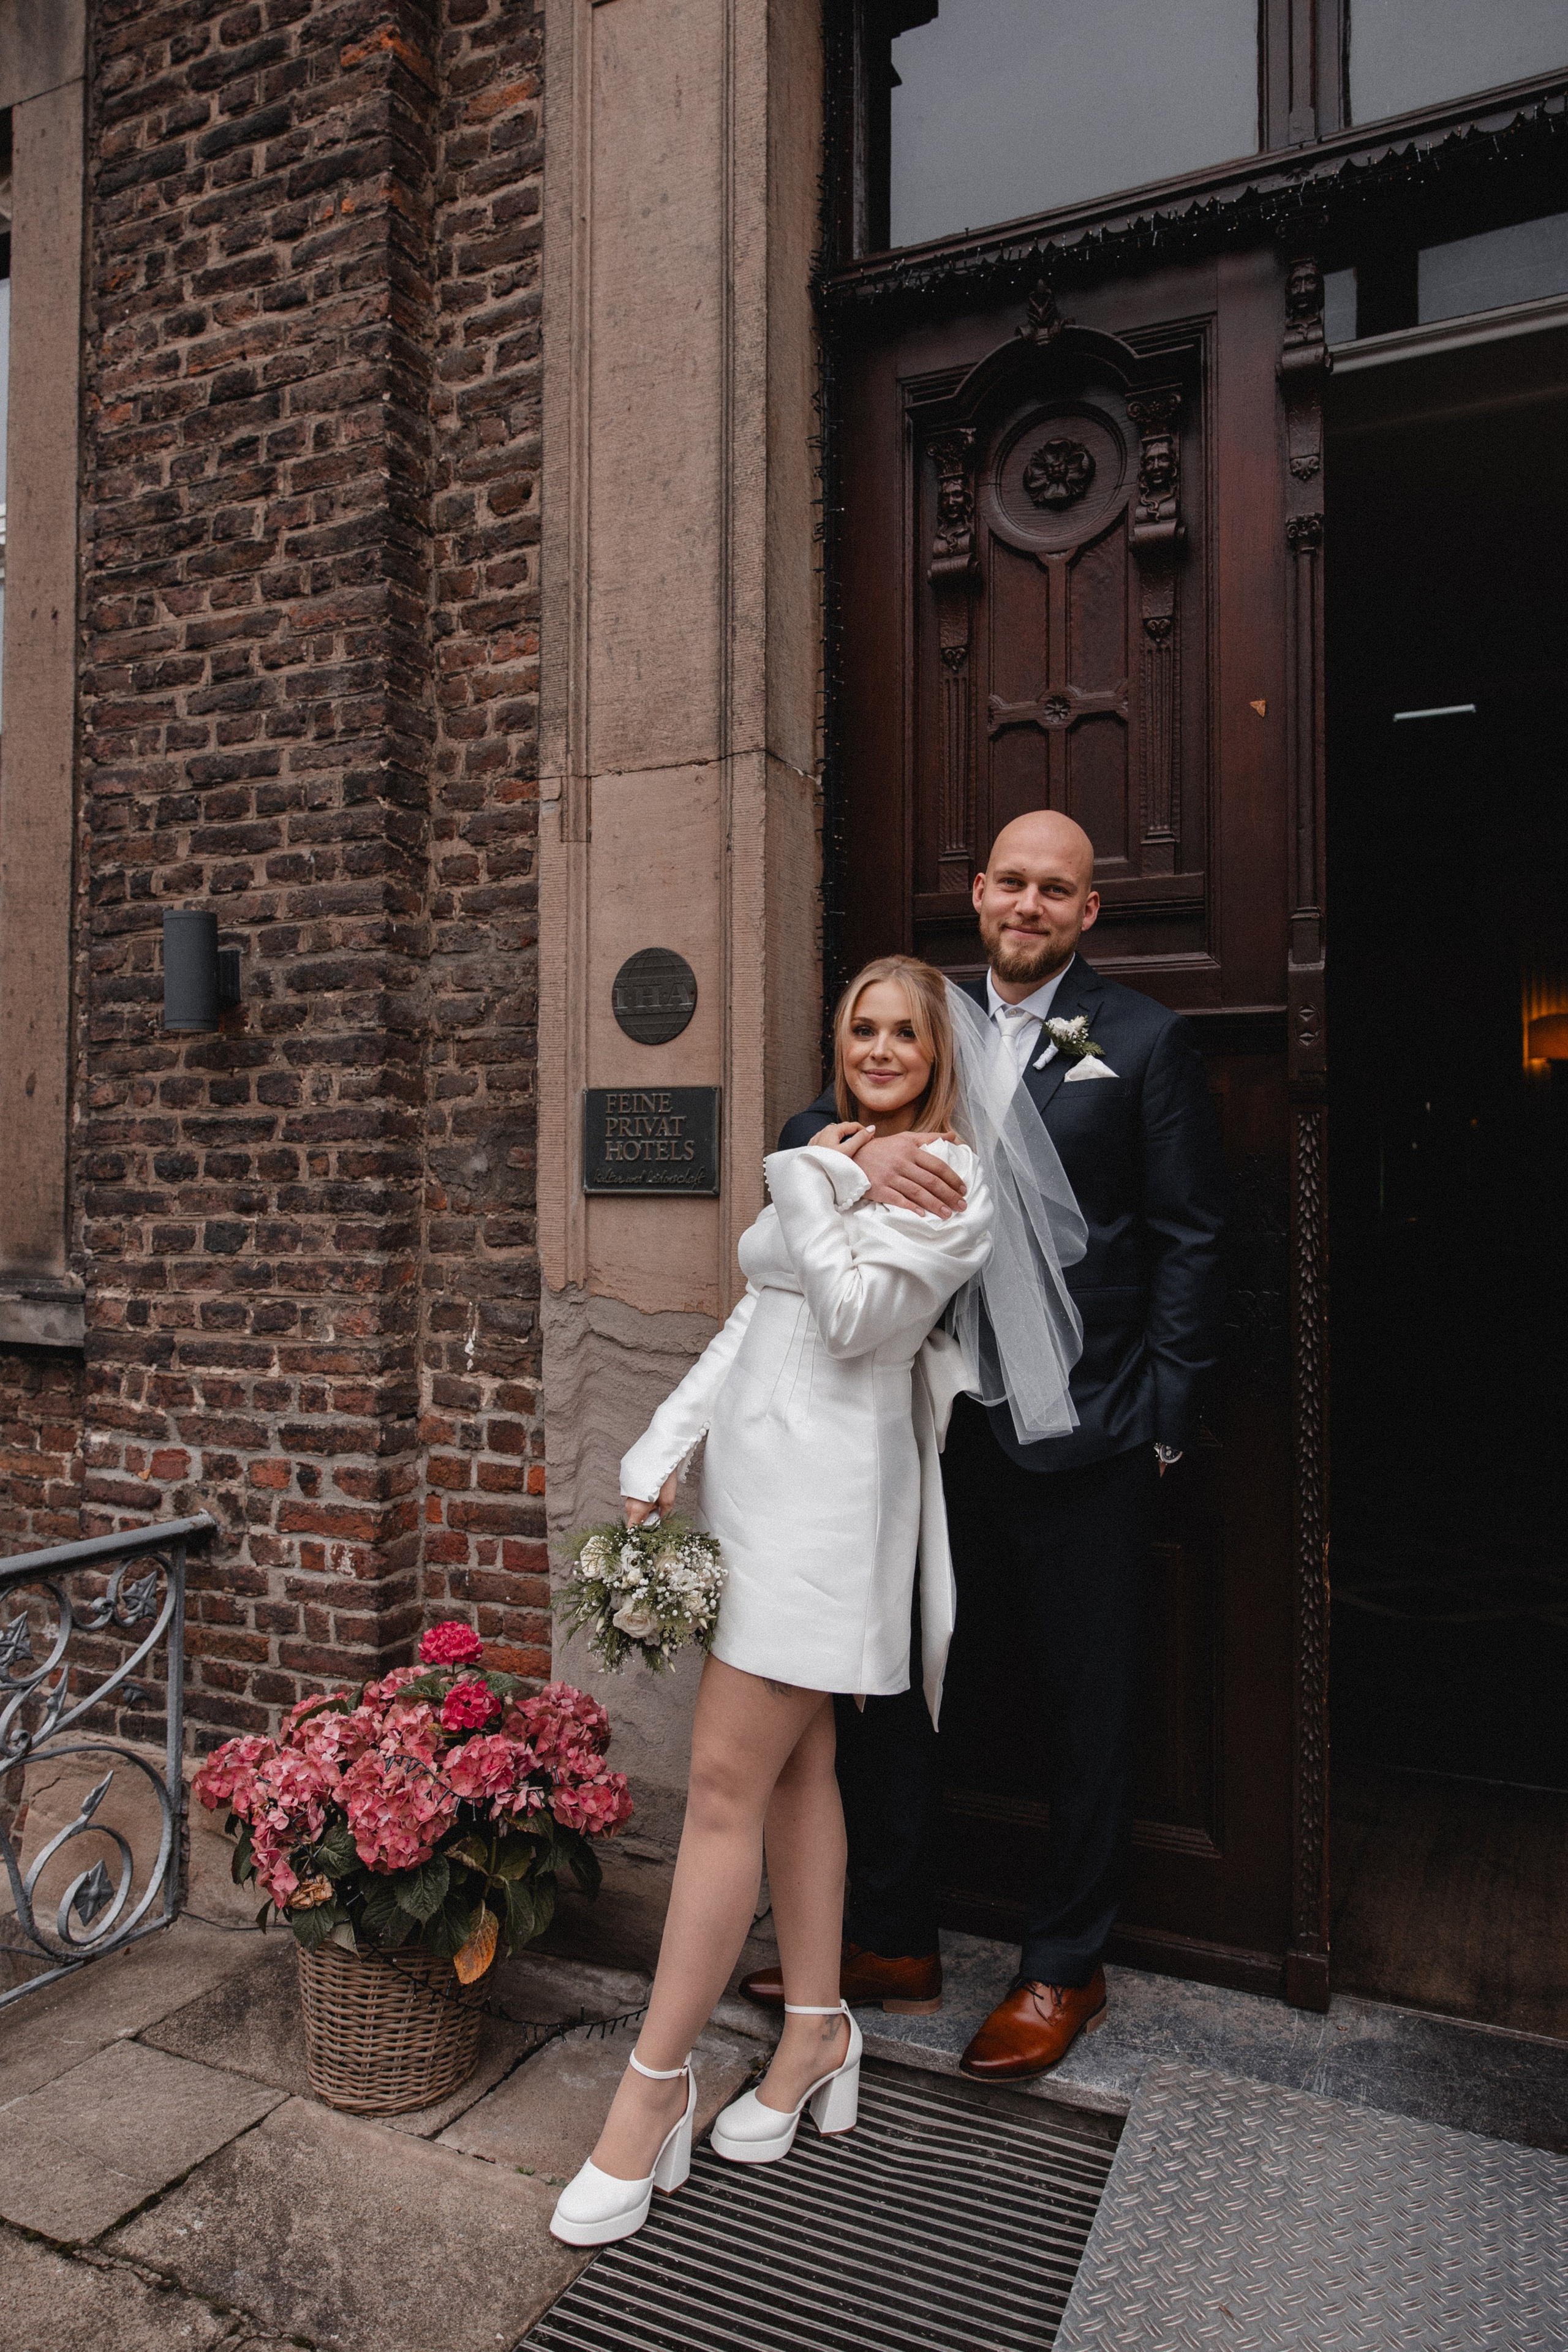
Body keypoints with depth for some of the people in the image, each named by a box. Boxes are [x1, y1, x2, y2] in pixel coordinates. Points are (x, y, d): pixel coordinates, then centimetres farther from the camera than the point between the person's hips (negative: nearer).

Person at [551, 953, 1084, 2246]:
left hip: (826, 1488, -8)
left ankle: (656, 2085, 6)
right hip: (754, 1475, 8)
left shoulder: (949, 1179, -6)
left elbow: (855, 1318, -16)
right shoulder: (828, 1161, 19)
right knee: (798, 1767, 14)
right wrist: (661, 1451, 8)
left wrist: (807, 1186, -8)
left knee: (726, 1781, -6)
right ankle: (819, 2032, 28)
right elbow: (752, 1323, 16)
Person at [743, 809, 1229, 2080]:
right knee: (889, 1677, 13)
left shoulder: (1145, 1041, -1)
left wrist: (1164, 1424, -7)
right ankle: (896, 1942, 34)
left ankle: (1064, 1968, 33)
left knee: (1088, 1712, 11)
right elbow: (797, 1139, 4)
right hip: (935, 1426, 4)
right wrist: (860, 1146, -20)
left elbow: (1190, 1243, -2)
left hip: (1082, 1438, -3)